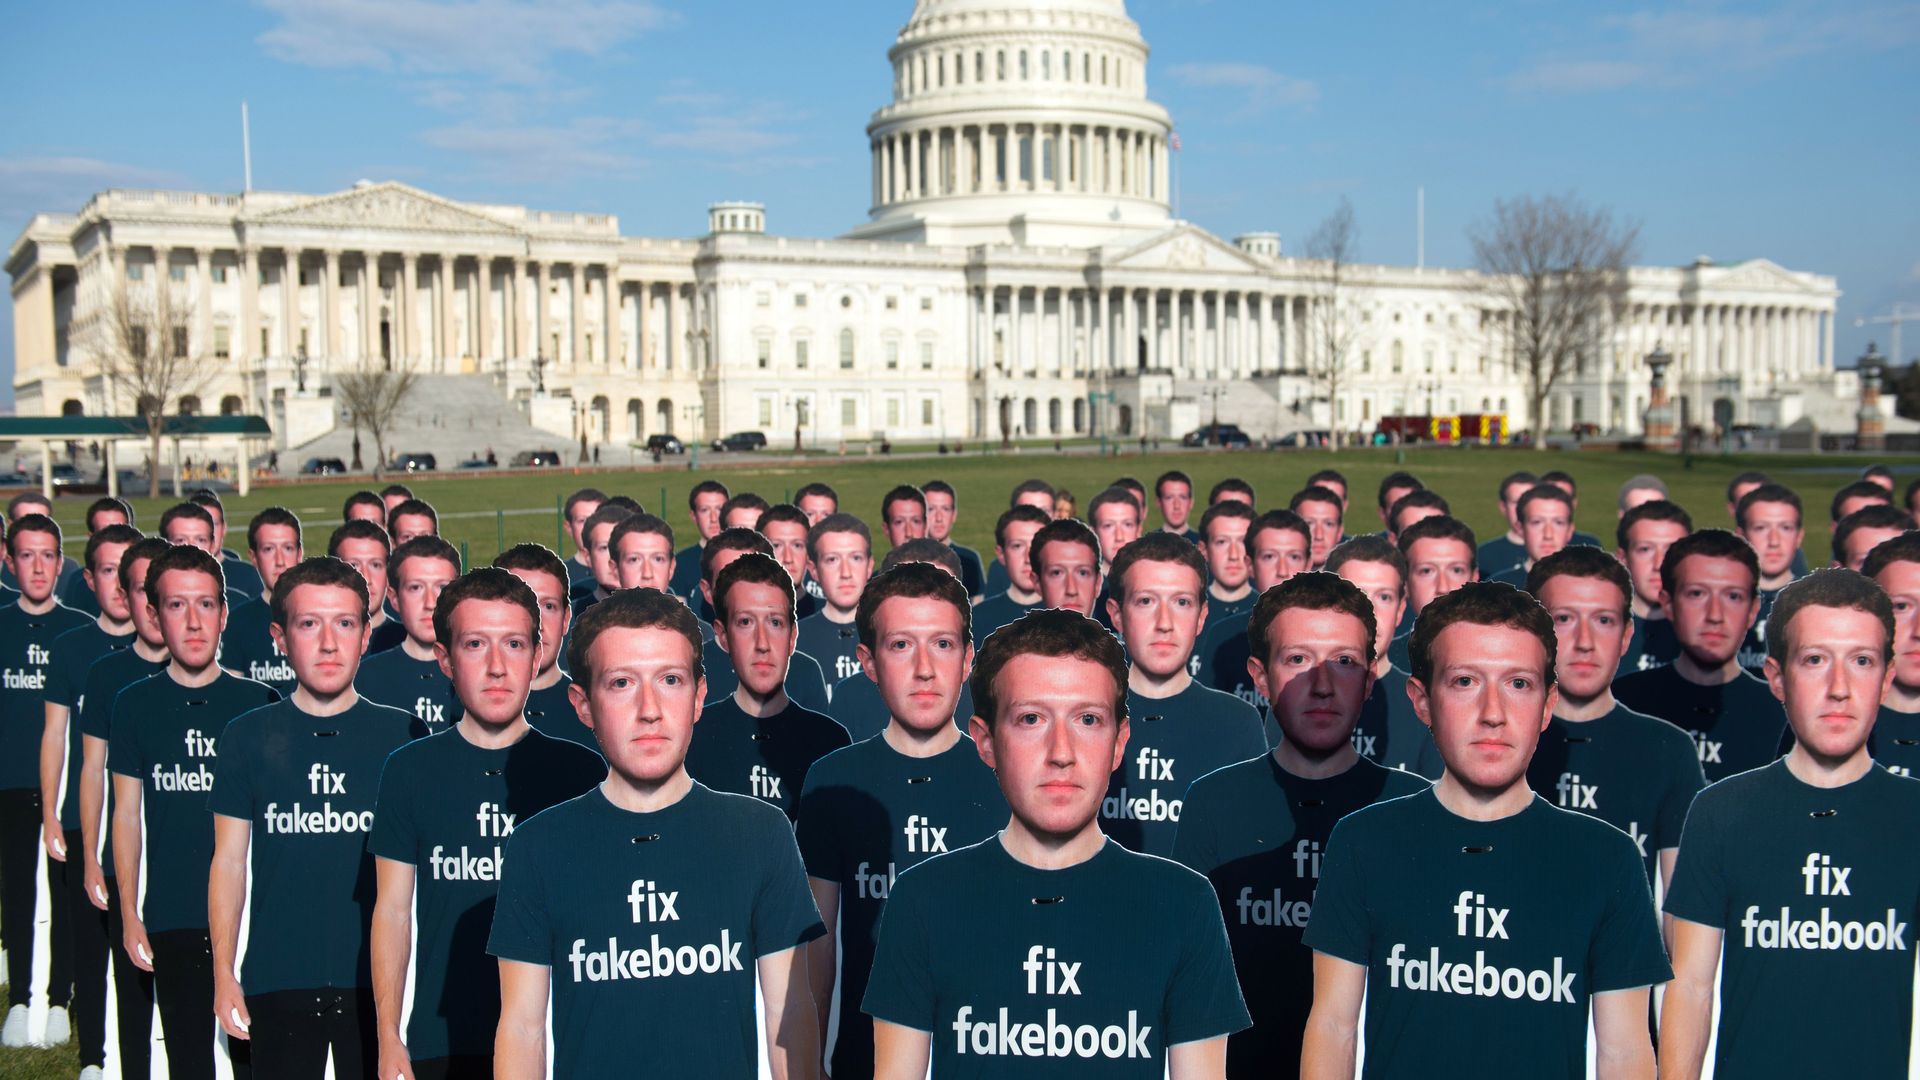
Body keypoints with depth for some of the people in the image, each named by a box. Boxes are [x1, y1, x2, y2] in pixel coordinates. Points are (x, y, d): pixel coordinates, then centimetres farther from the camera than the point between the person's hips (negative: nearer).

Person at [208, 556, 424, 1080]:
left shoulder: (403, 736, 0)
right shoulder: (249, 737, 2)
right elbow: (229, 861, 5)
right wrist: (223, 974, 2)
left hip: (375, 979, 0)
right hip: (276, 981, 1)